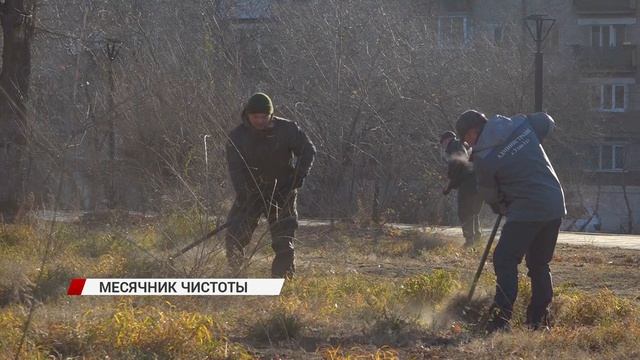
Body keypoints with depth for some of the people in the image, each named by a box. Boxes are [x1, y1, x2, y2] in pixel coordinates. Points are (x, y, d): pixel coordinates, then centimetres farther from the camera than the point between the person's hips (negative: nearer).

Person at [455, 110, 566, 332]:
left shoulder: (483, 159, -9)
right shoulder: (521, 124, 5)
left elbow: (490, 196, 3)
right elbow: (547, 123, 23)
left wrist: (503, 208, 24)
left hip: (526, 212, -7)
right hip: (555, 206, 7)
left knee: (505, 261, -3)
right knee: (539, 264, 16)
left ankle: (501, 318, -14)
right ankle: (540, 319, 18)